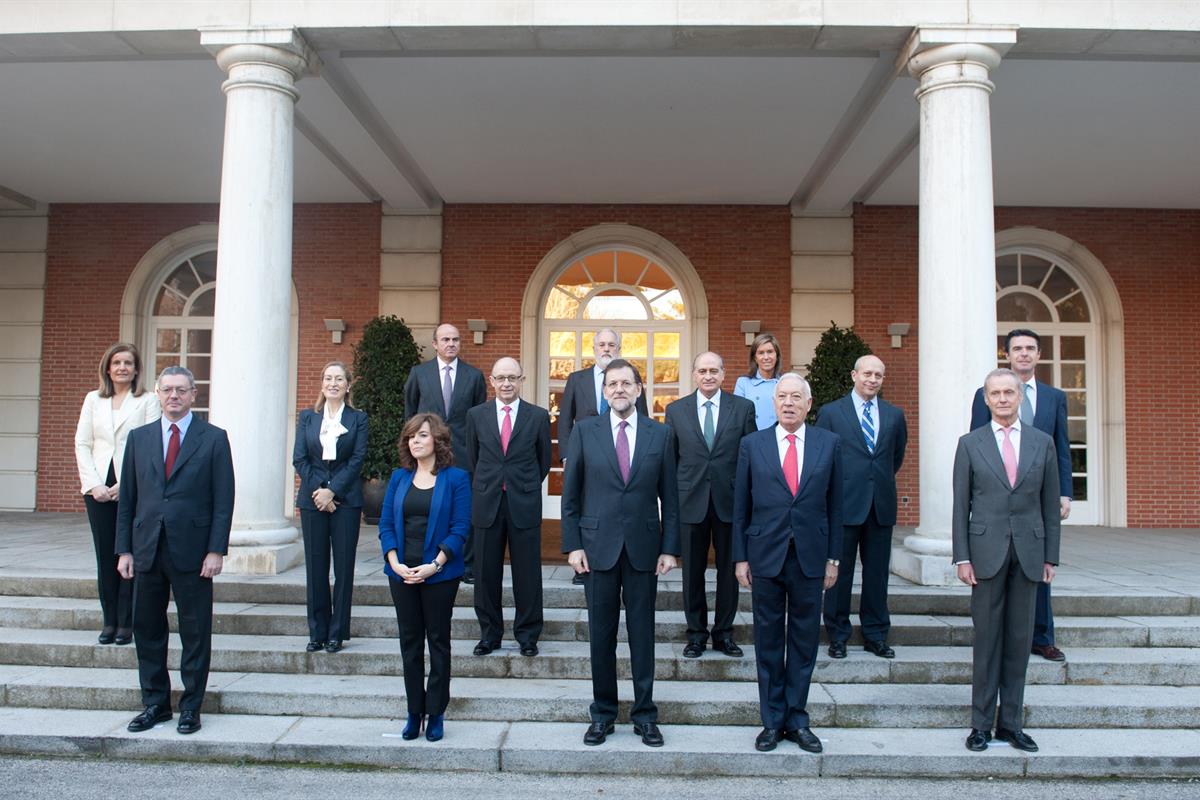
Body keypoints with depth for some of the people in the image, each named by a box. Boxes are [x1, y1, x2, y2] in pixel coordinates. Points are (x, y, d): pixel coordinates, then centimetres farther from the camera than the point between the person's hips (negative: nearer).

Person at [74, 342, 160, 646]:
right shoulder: (93, 399, 13)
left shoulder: (148, 401, 1)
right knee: (105, 556, 6)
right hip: (98, 488, 3)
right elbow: (82, 444, 9)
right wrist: (93, 484, -3)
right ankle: (109, 621, 13)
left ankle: (126, 624, 5)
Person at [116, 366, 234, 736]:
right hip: (147, 549, 4)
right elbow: (127, 498, 10)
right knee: (146, 629, 11)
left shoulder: (214, 439, -1)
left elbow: (223, 500, -4)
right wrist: (124, 549, 5)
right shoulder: (139, 437, 10)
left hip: (192, 551, -4)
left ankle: (191, 706, 16)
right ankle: (155, 703, 25)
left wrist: (216, 550, -11)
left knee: (195, 632, 4)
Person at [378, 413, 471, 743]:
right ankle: (414, 713, 20)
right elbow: (386, 523, 6)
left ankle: (435, 715, 16)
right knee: (410, 642, 10)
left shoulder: (456, 478, -4)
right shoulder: (399, 477, 8)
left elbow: (460, 528, -9)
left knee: (438, 642, 6)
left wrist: (434, 565, -17)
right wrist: (395, 563, -9)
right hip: (402, 573, 4)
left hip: (439, 574, -4)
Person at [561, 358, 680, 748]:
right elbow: (571, 493, 3)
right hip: (598, 546, 0)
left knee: (642, 635, 8)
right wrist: (572, 544, -3)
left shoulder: (660, 434, 4)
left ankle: (645, 714, 21)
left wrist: (669, 548, 0)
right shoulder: (585, 431, 2)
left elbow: (669, 496, 5)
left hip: (643, 547, 0)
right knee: (601, 635, 8)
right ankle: (603, 713, 22)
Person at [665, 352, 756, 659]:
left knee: (729, 569, 9)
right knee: (693, 571, 8)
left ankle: (723, 633, 24)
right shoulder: (676, 410, 4)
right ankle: (696, 633, 22)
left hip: (730, 501, 0)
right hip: (691, 501, 0)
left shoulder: (743, 408, 2)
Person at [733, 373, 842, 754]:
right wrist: (740, 557, 1)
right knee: (768, 642, 8)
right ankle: (772, 721, 19)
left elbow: (835, 504, 6)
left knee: (804, 641, 8)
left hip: (810, 558, 1)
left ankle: (797, 720, 21)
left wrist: (833, 557, 3)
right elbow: (740, 506, 4)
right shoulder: (752, 444, 3)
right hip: (765, 556, 0)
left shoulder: (829, 444, 4)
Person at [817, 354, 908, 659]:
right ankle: (838, 636, 15)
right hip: (844, 504, -3)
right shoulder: (830, 412, 0)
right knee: (839, 573, 4)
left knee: (878, 574, 9)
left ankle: (876, 636, 21)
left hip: (881, 506, 3)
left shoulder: (894, 415, 9)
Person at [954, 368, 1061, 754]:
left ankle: (1011, 723, 18)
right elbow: (961, 505, 1)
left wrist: (1050, 556, 5)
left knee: (1019, 639, 7)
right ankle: (981, 724, 12)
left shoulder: (1042, 442, 8)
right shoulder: (970, 443, 3)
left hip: (1028, 552, 2)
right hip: (987, 551, -2)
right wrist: (962, 556, -4)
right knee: (987, 638, 3)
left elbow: (1050, 503, 9)